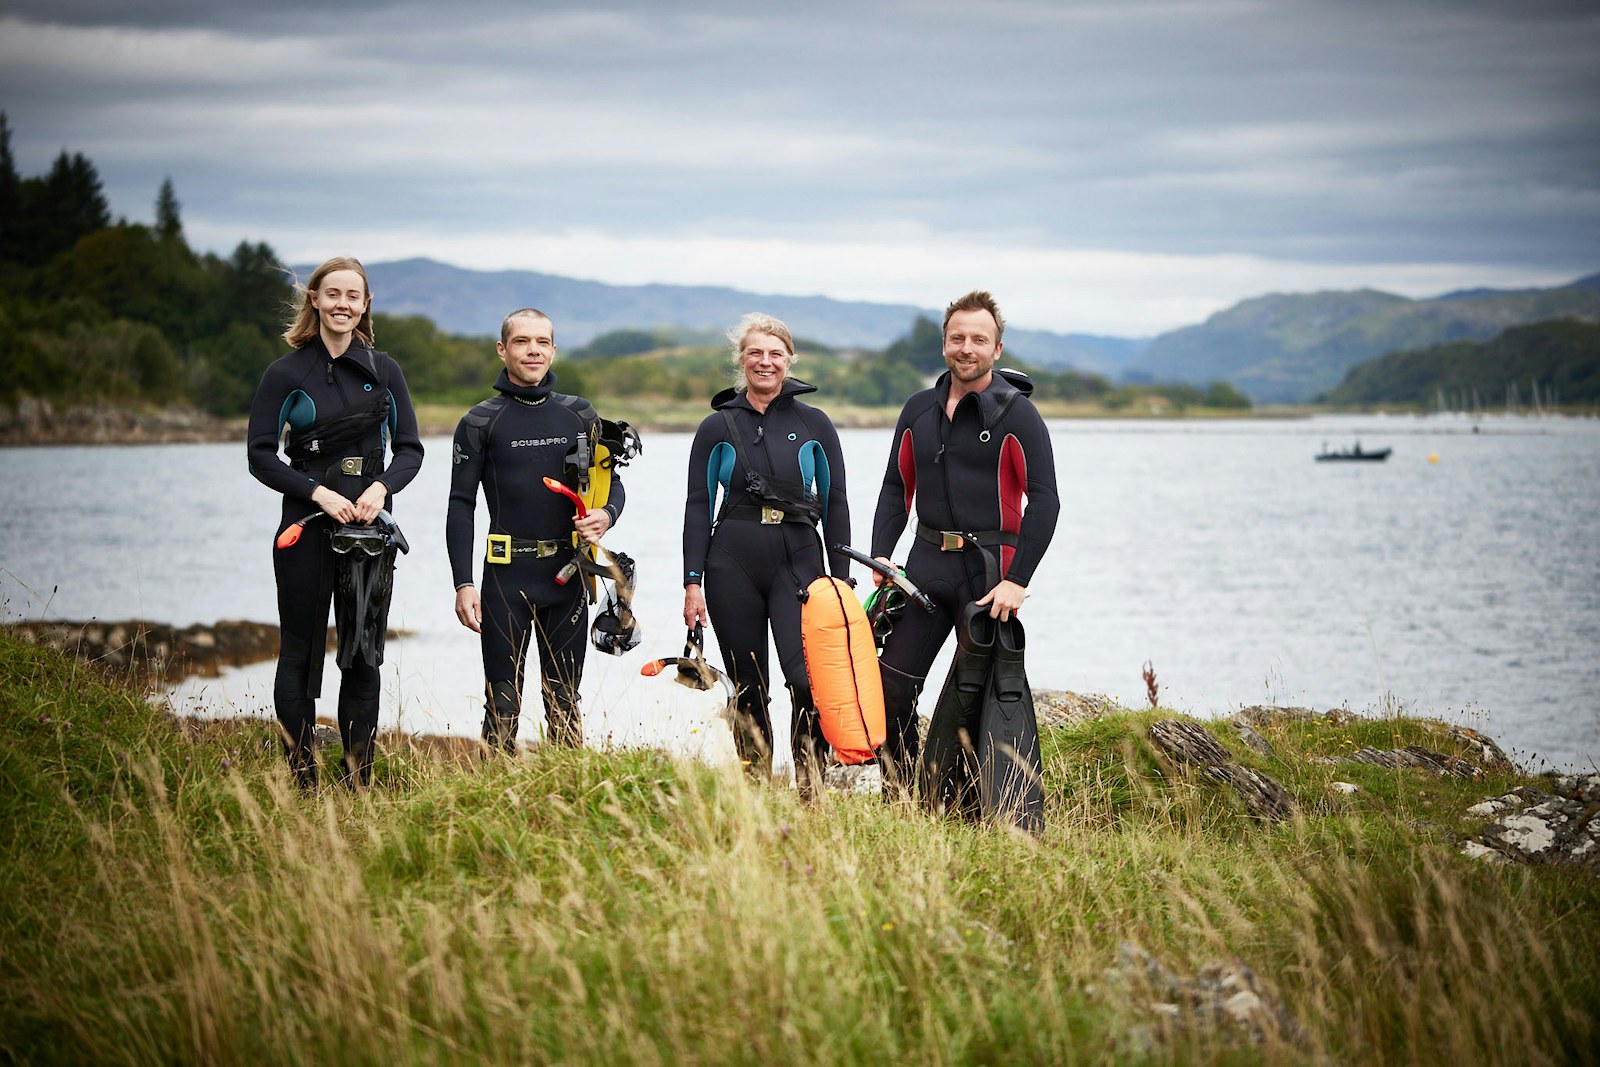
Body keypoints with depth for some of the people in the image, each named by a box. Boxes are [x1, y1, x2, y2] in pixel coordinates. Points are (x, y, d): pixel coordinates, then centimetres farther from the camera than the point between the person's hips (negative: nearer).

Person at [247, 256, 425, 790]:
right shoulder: (285, 374, 0)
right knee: (300, 654, -1)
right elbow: (261, 456, -3)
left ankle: (359, 782, 11)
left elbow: (410, 448, 8)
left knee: (363, 656, 4)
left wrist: (381, 487, -11)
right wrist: (318, 492, -15)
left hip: (369, 526, 2)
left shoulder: (383, 372, 8)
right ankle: (301, 782, 5)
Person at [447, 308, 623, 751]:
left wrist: (606, 515, -10)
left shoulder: (580, 415, 10)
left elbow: (612, 481, 15)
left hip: (566, 576, 3)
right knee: (503, 703, -3)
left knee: (565, 702, 8)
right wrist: (463, 583, -8)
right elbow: (461, 506, 1)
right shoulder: (479, 422, 2)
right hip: (507, 577, -3)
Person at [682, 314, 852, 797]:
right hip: (733, 564, 1)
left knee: (809, 681, -17)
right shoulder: (718, 427, 6)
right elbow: (698, 507, 6)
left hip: (798, 562, -1)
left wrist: (841, 579, 4)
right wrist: (692, 582, -1)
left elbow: (835, 505, 9)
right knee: (749, 689, 5)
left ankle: (810, 790, -4)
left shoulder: (814, 425, 6)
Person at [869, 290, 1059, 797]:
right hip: (927, 563, 5)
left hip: (988, 566, -5)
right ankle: (898, 802, 11)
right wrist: (881, 556, 2)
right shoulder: (919, 410, 11)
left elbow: (1044, 500, -9)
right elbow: (896, 487, 17)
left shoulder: (1017, 414, -5)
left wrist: (1018, 580, -16)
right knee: (891, 684, -1)